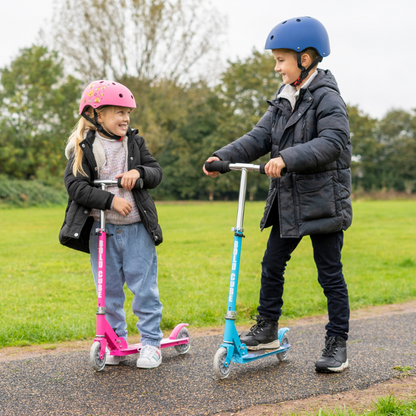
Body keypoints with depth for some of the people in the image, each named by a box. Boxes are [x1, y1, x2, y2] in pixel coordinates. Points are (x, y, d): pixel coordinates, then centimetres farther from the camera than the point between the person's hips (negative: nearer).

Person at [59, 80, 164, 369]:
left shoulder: (134, 142, 7)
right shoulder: (83, 147, -3)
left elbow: (156, 173, 6)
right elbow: (74, 184, -13)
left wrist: (139, 171, -16)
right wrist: (110, 199, -21)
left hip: (137, 228, 1)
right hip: (101, 229, -1)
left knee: (144, 286, 2)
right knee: (109, 289, 7)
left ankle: (151, 342, 13)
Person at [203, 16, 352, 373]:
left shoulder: (326, 97, -11)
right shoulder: (284, 100, 13)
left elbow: (333, 142, -25)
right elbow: (259, 138, 7)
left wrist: (288, 158, -35)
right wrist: (223, 157, -7)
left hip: (323, 202, -8)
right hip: (288, 203, 8)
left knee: (330, 274, 1)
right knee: (272, 264, 12)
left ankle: (337, 345, 12)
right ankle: (267, 330, 27)